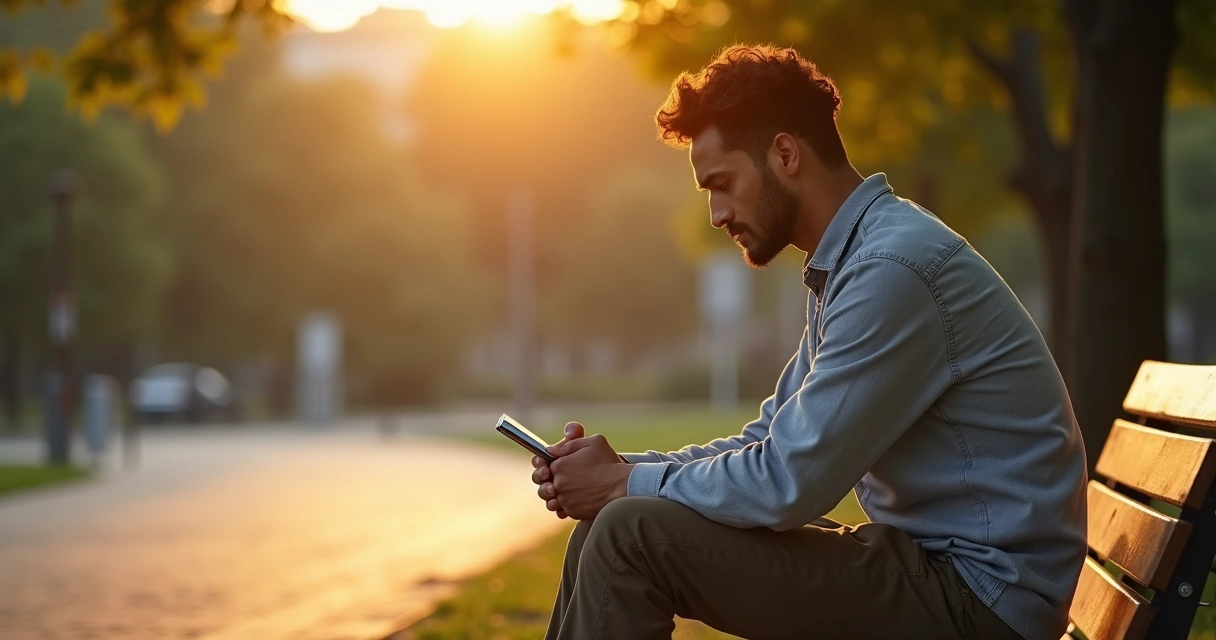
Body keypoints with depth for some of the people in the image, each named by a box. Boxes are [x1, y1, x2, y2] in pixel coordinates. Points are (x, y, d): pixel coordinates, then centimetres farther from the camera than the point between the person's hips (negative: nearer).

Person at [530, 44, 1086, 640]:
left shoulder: (891, 267, -19)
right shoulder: (849, 263, 14)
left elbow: (788, 483, -21)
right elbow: (776, 442, 17)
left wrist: (629, 484, -7)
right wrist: (625, 470, 3)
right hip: (925, 560, 10)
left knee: (633, 535, -17)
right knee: (607, 530, 7)